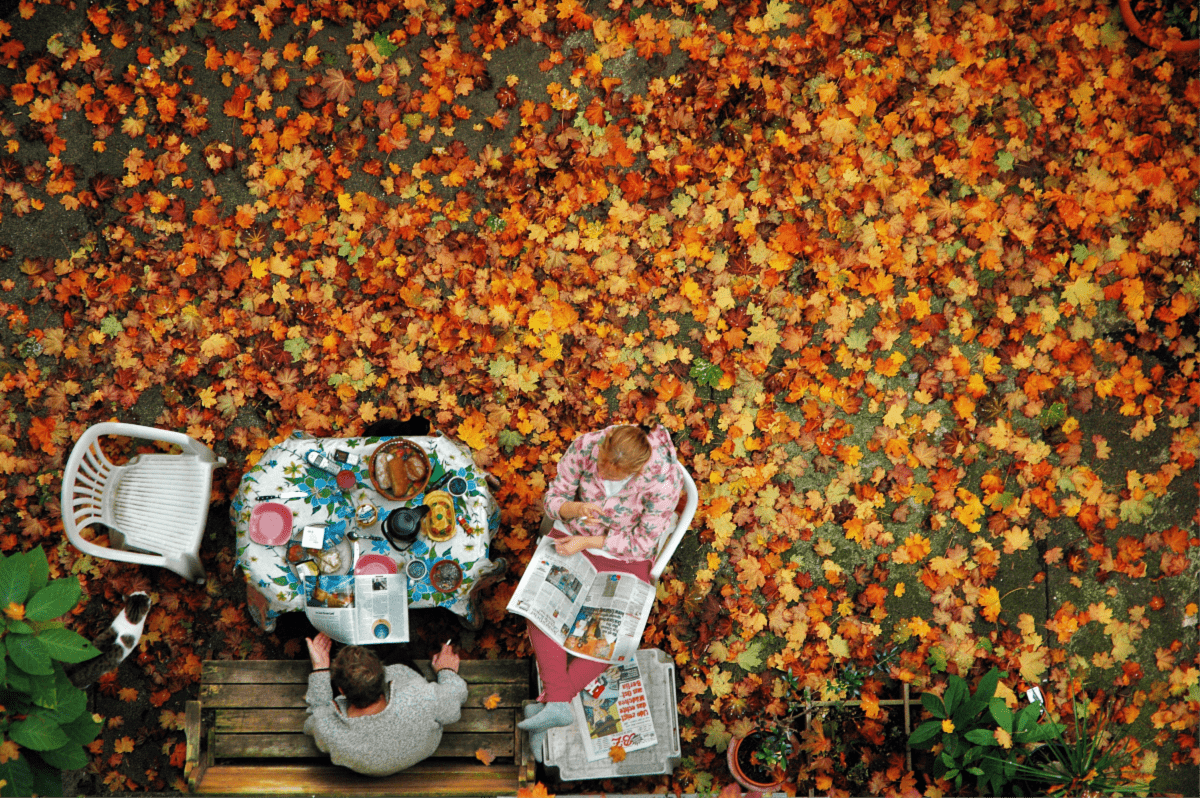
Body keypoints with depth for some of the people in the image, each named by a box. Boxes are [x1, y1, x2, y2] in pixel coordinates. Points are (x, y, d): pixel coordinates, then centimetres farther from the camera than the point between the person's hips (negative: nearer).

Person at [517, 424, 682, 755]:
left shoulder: (663, 480, -26)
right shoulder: (585, 447, -18)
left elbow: (642, 542, -16)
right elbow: (553, 497, -6)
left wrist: (586, 542, -22)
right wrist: (576, 509, -30)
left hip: (625, 557, -2)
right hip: (573, 537, 2)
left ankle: (546, 702, -16)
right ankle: (557, 705, -27)